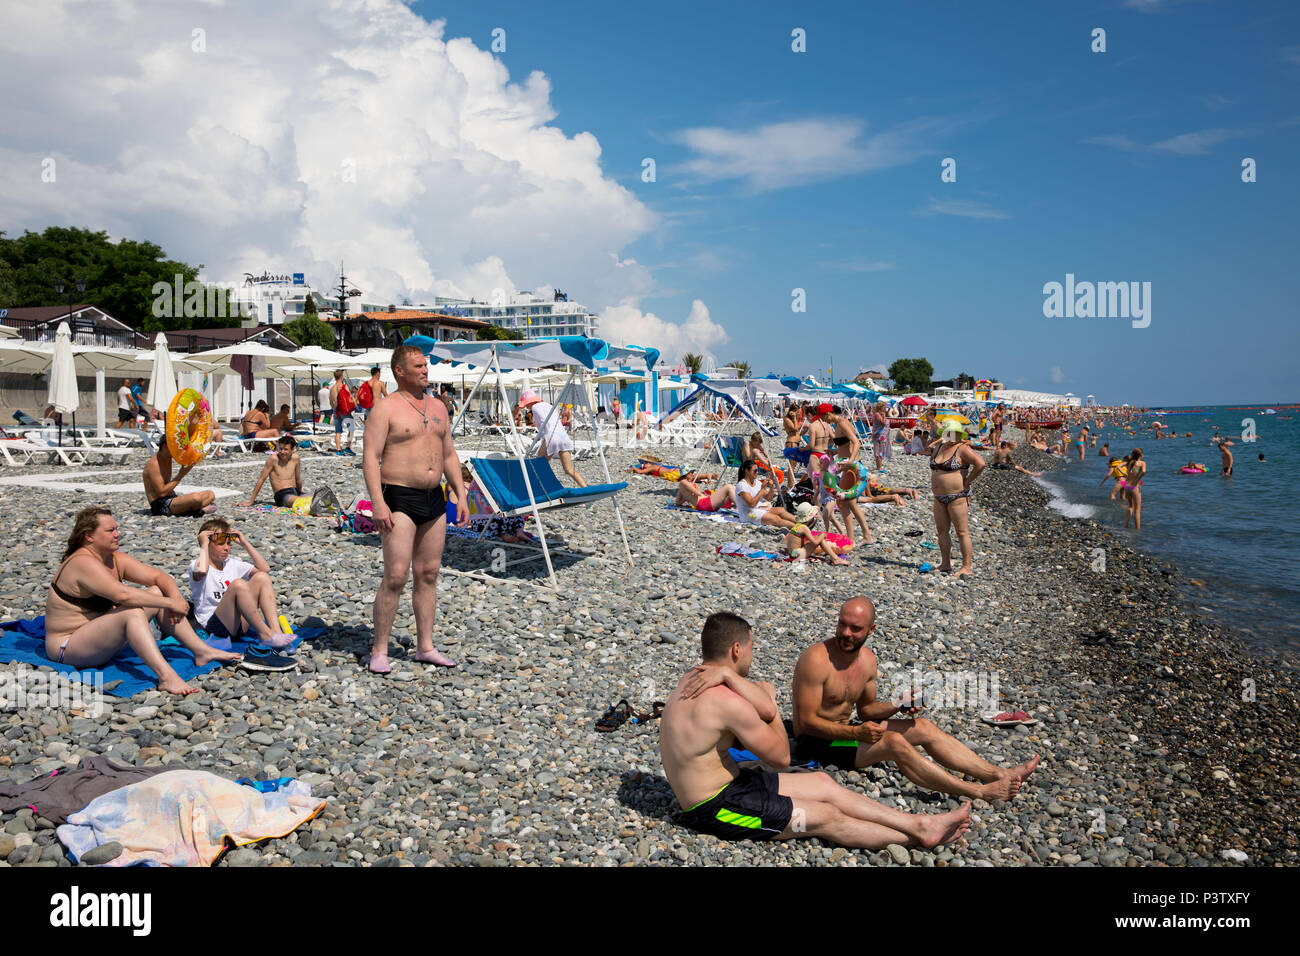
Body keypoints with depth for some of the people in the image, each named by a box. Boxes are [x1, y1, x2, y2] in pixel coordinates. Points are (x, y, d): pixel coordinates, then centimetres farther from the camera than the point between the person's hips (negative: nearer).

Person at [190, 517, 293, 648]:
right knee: (238, 584, -31)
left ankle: (275, 630, -26)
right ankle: (265, 634, -27)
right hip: (213, 625, -6)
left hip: (240, 625, 6)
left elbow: (265, 568, 13)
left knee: (261, 577, -12)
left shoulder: (232, 564, 19)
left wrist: (245, 543, 12)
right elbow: (201, 571, -27)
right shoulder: (196, 565, 0)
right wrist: (204, 544, -12)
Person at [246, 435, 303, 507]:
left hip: (295, 492, 6)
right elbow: (261, 480, -1)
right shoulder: (273, 459, -5)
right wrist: (250, 502, 1)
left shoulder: (295, 458, 8)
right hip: (282, 495, -6)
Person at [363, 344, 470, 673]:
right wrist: (377, 503, -21)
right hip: (399, 498, -7)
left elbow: (449, 455, 20)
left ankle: (425, 647, 18)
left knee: (428, 574, 10)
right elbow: (371, 457, -12)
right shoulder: (386, 407, -6)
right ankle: (379, 651, 0)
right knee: (395, 577, -10)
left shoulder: (438, 408, 15)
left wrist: (461, 495, 12)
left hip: (434, 499, 7)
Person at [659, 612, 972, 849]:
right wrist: (770, 704, 0)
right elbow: (781, 757, -15)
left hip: (730, 783, 10)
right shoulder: (728, 702, -27)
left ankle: (919, 823, 14)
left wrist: (727, 675, -22)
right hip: (715, 808, -10)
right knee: (826, 818, -2)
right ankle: (915, 836, 14)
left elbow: (767, 708, -6)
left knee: (823, 784, 10)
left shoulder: (695, 677, 3)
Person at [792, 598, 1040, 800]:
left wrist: (898, 705, -5)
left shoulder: (867, 659, 3)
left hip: (843, 730, 9)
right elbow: (806, 721, -23)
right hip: (816, 742, -9)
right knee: (894, 742, -27)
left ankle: (997, 774, -4)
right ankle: (979, 792, -25)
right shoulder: (817, 659, -23)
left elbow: (865, 709, 14)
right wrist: (856, 733, -31)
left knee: (922, 728, -2)